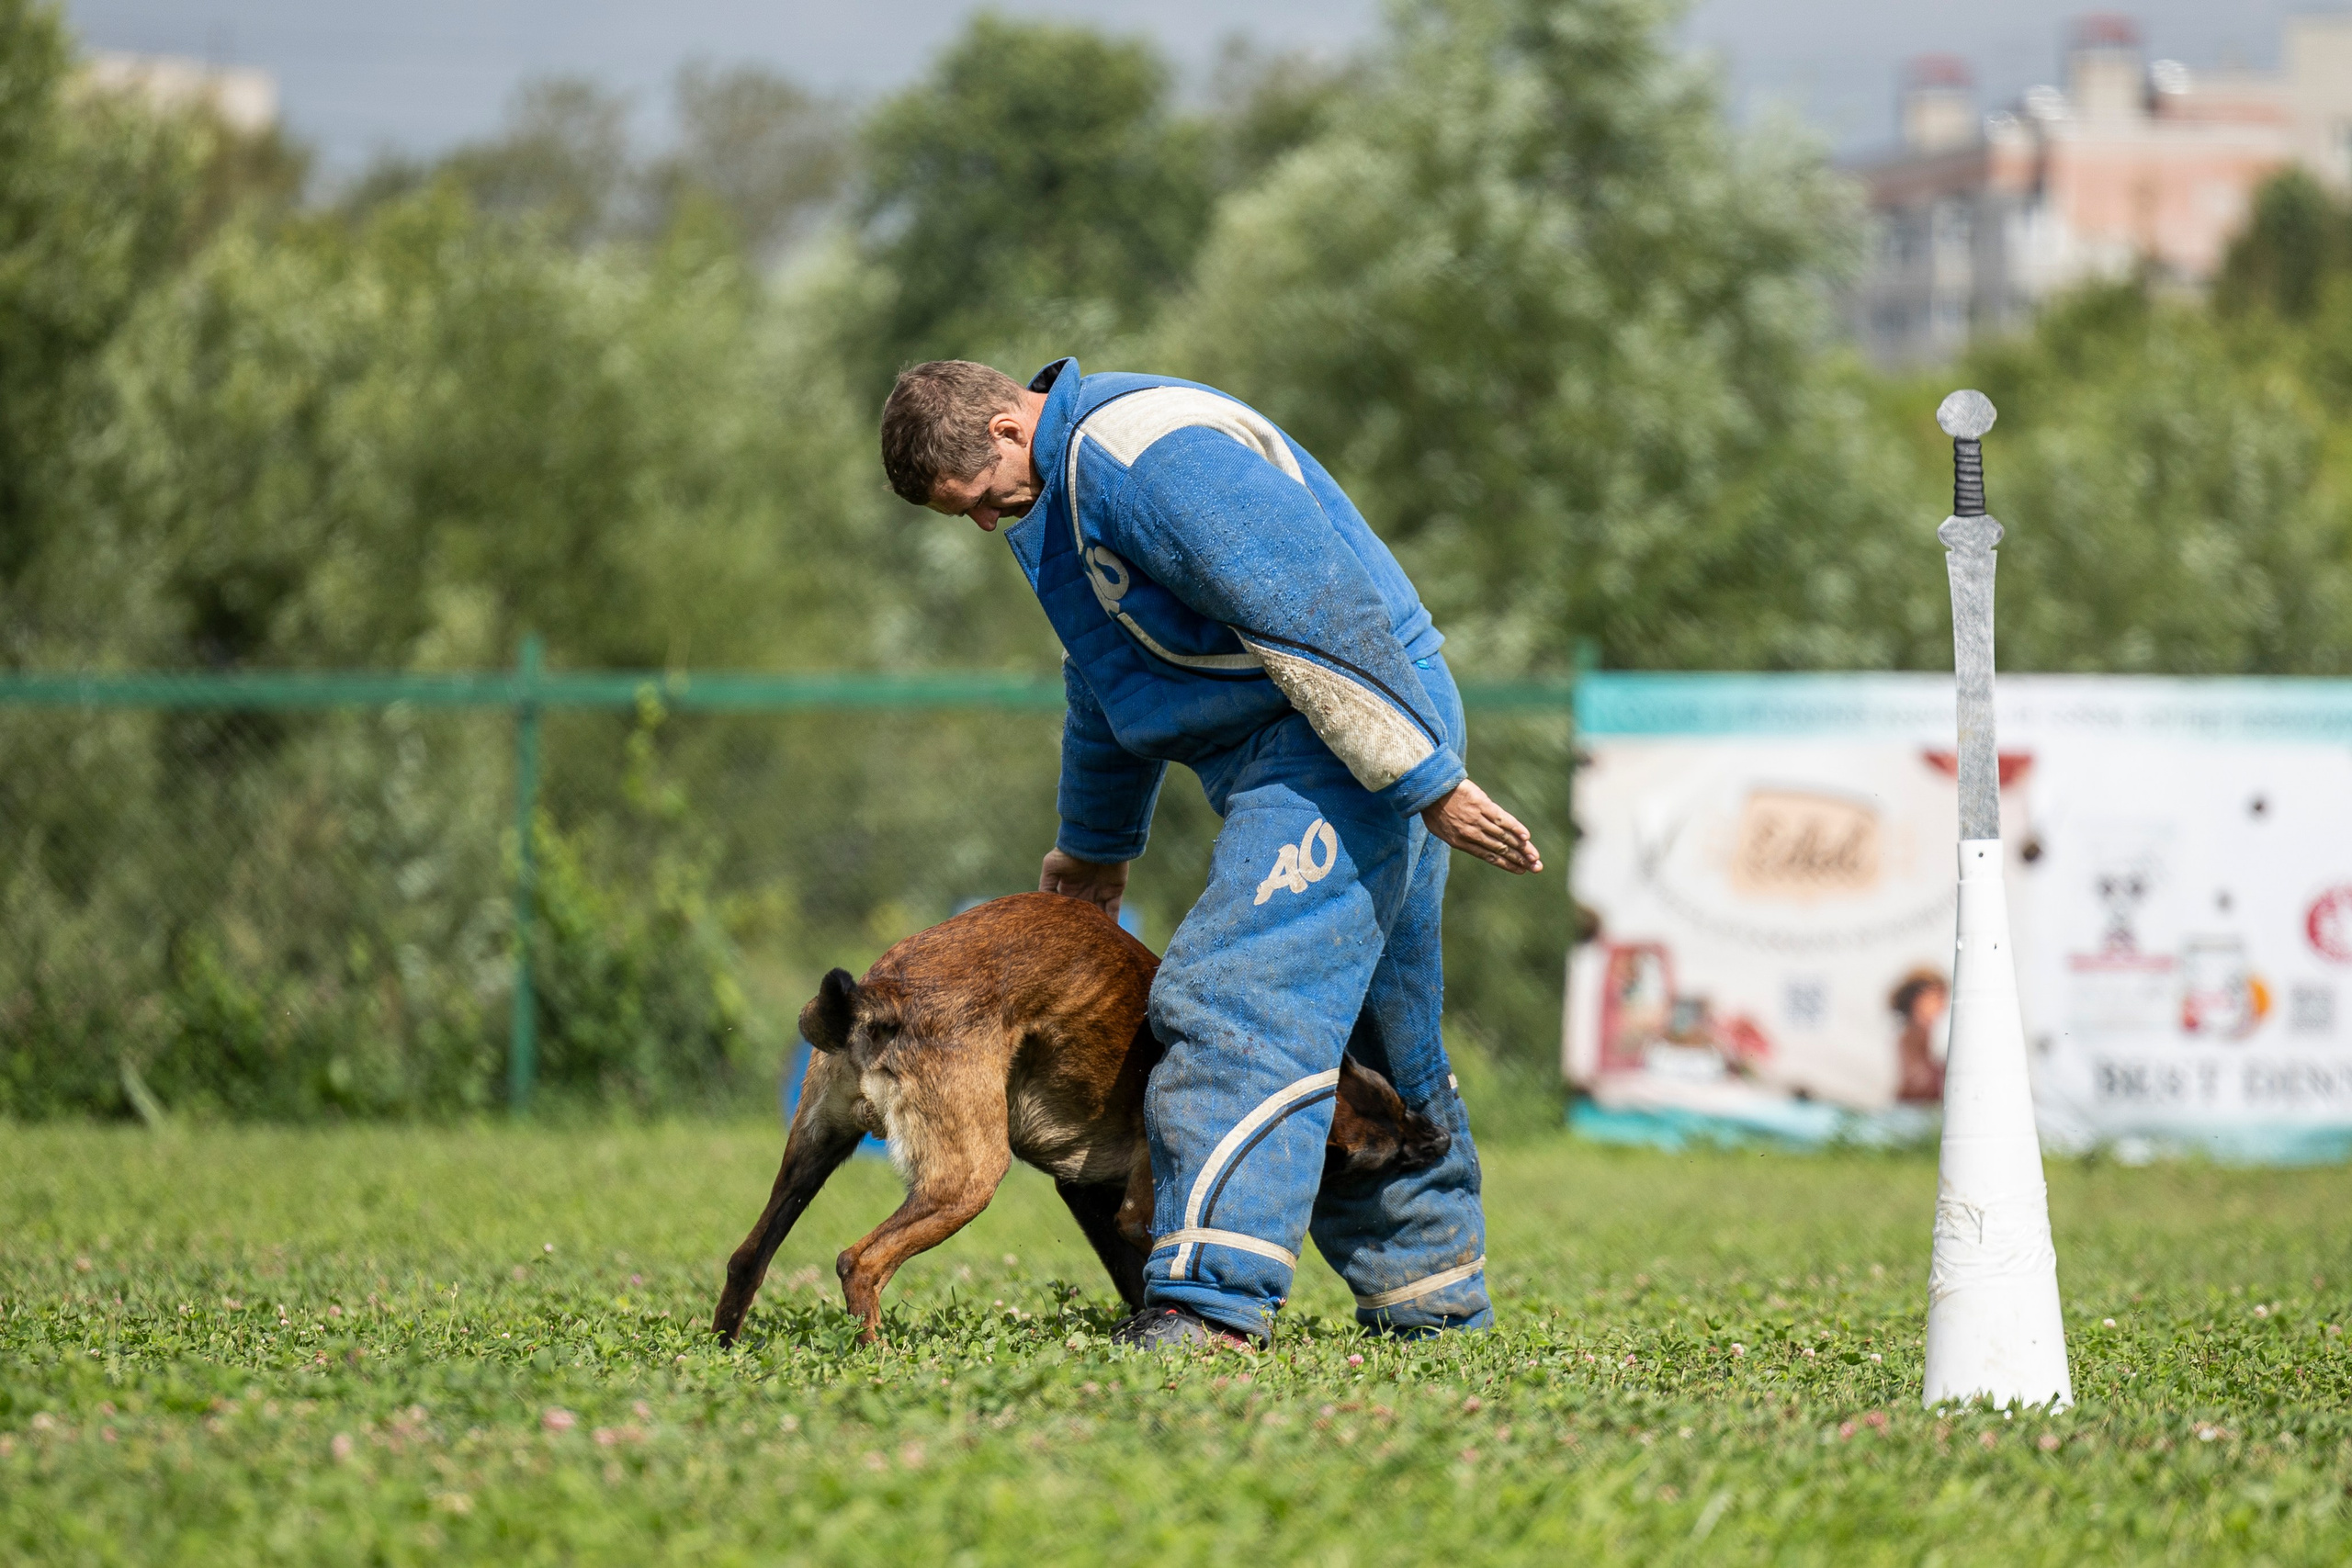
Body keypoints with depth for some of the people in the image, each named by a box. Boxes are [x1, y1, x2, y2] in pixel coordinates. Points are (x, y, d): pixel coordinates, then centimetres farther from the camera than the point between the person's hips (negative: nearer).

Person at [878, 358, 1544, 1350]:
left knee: (1235, 1002, -19)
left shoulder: (1142, 454, -19)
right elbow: (1109, 684, 32)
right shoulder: (1070, 486, 16)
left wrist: (1429, 782, -25)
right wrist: (1096, 843, 42)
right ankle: (1428, 1295, 27)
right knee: (1379, 1037, 17)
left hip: (1351, 741, -11)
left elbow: (1318, 609, -25)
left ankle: (1215, 1300, -25)